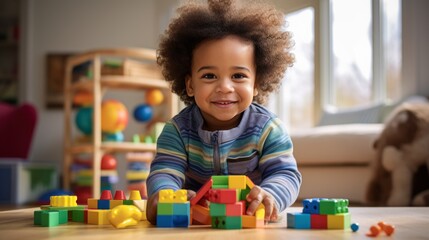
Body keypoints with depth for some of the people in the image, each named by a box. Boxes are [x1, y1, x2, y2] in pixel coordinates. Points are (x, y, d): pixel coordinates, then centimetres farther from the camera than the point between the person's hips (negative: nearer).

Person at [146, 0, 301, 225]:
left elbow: (286, 174, -20)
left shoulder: (268, 129, -12)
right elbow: (164, 172, -19)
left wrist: (269, 196, -45)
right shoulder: (177, 130, -10)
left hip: (252, 222, 0)